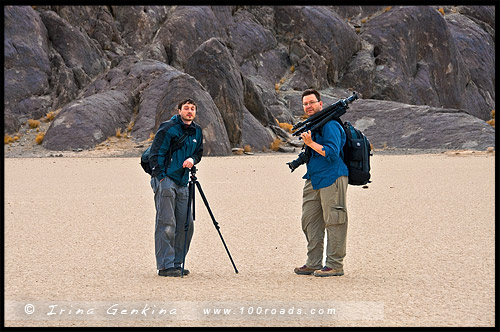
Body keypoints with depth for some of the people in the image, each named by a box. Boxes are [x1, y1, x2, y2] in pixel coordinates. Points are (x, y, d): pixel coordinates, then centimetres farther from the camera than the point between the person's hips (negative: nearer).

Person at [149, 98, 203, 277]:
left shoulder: (197, 131, 12)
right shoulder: (168, 129, -9)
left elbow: (199, 152, 23)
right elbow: (155, 154, -9)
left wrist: (192, 159, 0)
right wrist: (161, 177, -14)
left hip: (182, 182, 8)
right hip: (165, 180, -7)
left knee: (185, 224, 7)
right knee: (166, 224, -10)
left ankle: (176, 263, 17)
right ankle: (165, 266, -8)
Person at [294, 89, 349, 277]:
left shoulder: (329, 125, -11)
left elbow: (332, 152, -20)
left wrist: (311, 143, -21)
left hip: (331, 178, -10)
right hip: (314, 180, 10)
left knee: (333, 221, -5)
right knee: (310, 221, 10)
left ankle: (335, 265, -2)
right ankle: (313, 263, 17)